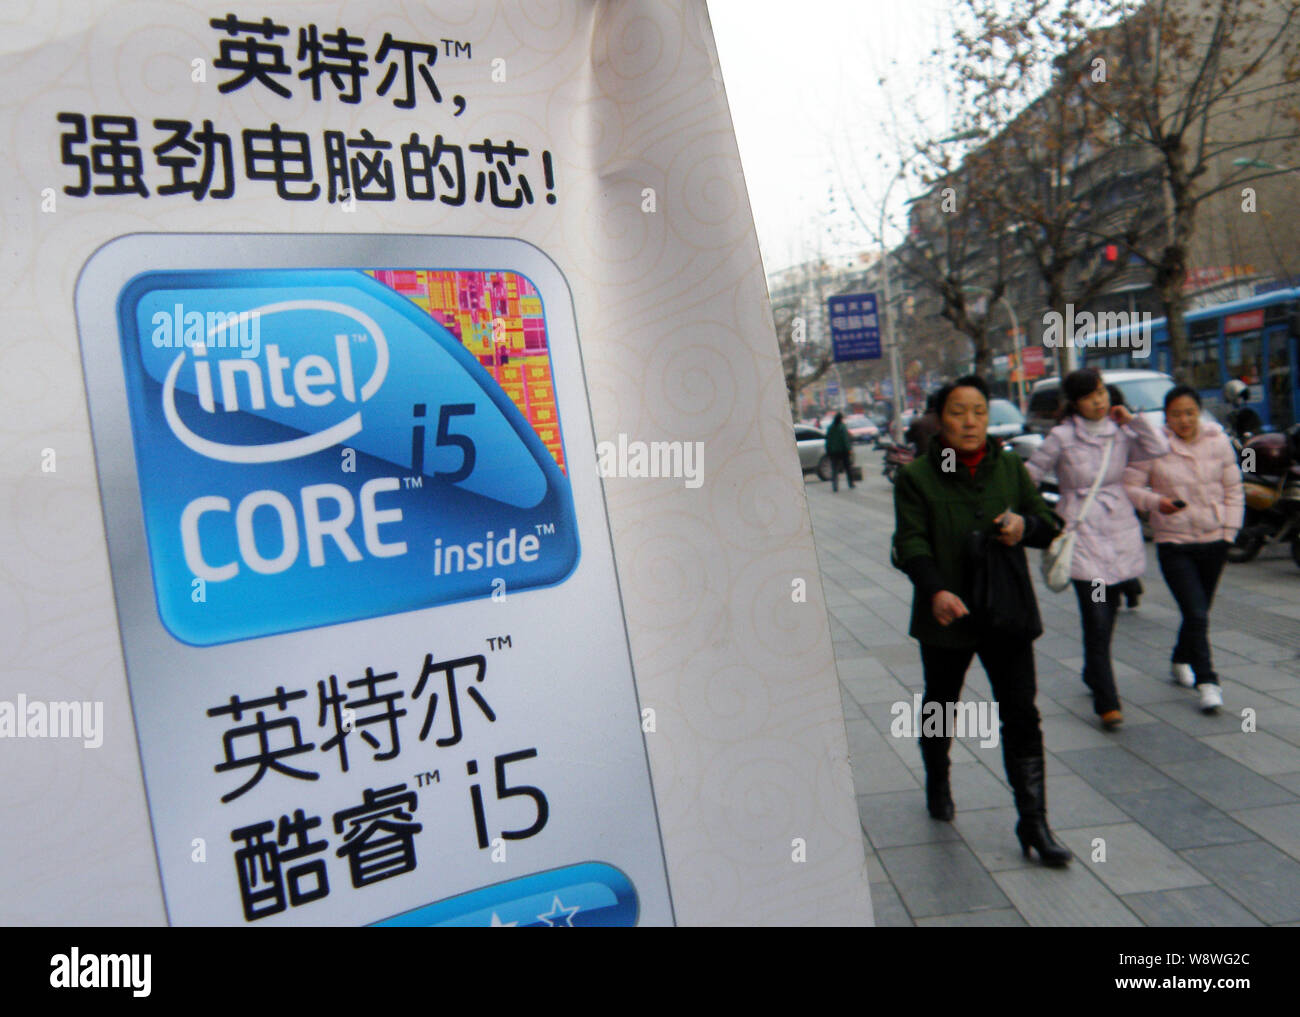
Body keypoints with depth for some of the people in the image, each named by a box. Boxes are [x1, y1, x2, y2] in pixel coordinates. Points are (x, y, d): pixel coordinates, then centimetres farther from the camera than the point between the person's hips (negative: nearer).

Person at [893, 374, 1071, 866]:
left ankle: (1034, 824, 6)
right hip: (946, 617, -1)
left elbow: (1048, 524, 12)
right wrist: (936, 591, -32)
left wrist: (1025, 526, -13)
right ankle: (937, 783, 44)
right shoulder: (916, 477, -5)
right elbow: (910, 543, -14)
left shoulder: (1010, 467, 6)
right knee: (940, 708, 18)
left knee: (1021, 715, -2)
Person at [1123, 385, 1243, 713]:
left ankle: (1181, 661, 39)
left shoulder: (1218, 441, 3)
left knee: (1198, 611, 16)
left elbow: (1233, 489, 10)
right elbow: (1129, 486, -7)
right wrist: (1156, 502, -24)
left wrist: (1229, 529, 3)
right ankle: (1207, 681, -4)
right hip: (1174, 544, -4)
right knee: (1196, 614, -11)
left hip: (1214, 541, 4)